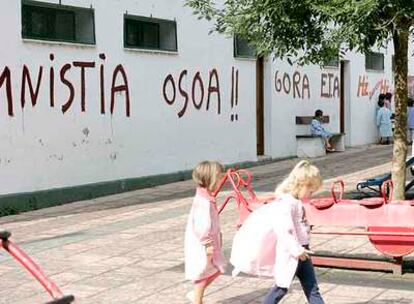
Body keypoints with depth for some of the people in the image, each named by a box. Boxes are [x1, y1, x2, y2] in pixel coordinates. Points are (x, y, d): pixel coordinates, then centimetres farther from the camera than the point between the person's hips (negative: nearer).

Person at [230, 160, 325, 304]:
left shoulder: (295, 202, 8)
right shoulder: (286, 203, -21)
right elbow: (283, 229, -29)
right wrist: (296, 249, -27)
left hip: (300, 251, 9)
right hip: (290, 254, -9)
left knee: (312, 288, 12)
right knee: (283, 287, 5)